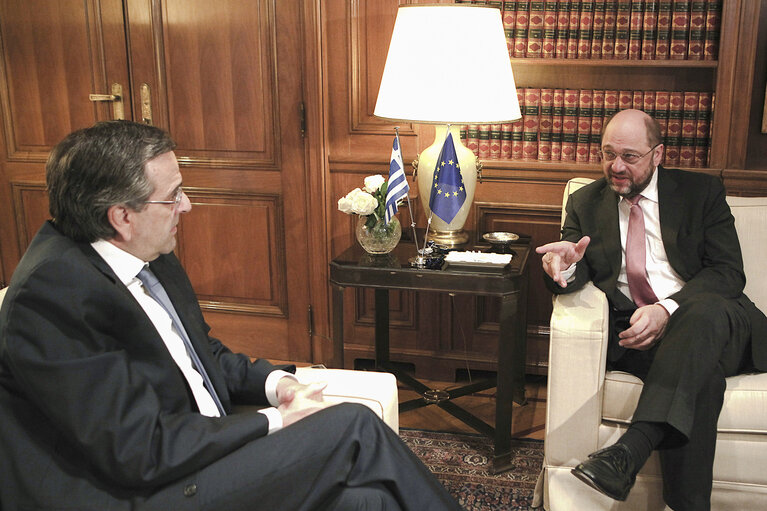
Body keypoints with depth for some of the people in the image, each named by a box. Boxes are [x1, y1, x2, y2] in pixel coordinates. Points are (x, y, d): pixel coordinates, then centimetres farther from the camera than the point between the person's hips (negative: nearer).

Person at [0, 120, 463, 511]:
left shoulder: (150, 260, 6)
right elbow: (140, 451, -23)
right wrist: (275, 421, -15)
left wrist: (275, 382, 2)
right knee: (353, 427, -16)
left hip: (201, 453, 8)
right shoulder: (55, 293, -21)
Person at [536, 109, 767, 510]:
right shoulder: (585, 203, 15)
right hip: (631, 328, 1)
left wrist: (667, 310, -21)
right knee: (701, 375, -32)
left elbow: (728, 271, -2)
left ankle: (629, 451, -47)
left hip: (714, 324, -1)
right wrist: (563, 267, -24)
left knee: (706, 311, -38)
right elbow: (580, 272, 4)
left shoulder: (701, 192, 9)